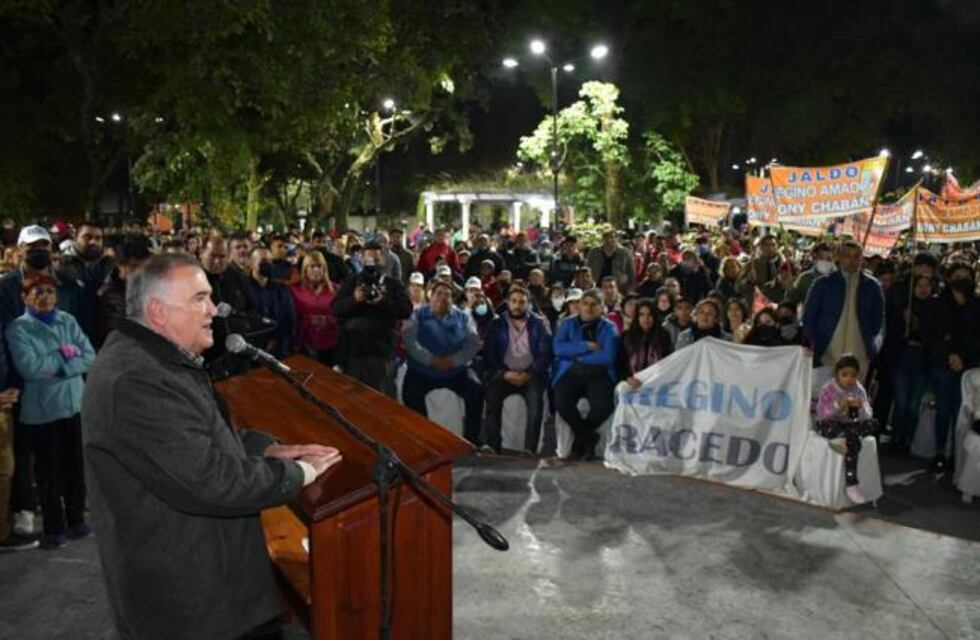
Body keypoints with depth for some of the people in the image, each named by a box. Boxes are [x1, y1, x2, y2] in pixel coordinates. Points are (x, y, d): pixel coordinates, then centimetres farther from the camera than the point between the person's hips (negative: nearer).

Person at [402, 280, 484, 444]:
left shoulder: (463, 318, 10)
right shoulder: (417, 315, 5)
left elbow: (474, 343, -2)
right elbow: (409, 340, -10)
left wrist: (454, 360, -18)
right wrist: (431, 360, -21)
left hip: (456, 372, 1)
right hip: (422, 371, -1)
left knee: (476, 392, -15)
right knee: (410, 394, -25)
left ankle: (471, 438, -1)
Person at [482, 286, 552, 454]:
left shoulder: (539, 324, 8)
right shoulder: (497, 325, 10)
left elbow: (545, 354, -1)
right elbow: (488, 355, 2)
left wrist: (529, 374, -15)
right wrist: (504, 374, -13)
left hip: (531, 375, -1)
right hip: (504, 374, 1)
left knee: (536, 400, -30)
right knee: (492, 396, -28)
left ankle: (530, 449, -28)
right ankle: (492, 446, -24)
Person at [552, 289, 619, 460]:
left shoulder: (609, 328, 6)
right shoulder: (568, 324, 12)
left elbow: (608, 357, -10)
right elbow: (558, 347, -6)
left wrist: (578, 356, -7)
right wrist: (586, 346, -11)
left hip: (599, 375, -1)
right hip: (571, 373, 1)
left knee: (603, 405, -29)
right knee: (562, 403, -28)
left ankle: (581, 437, 4)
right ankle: (589, 439, 0)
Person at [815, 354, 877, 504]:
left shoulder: (859, 390, 1)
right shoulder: (828, 389, -11)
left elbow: (867, 416, -5)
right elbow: (821, 413, -18)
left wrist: (861, 407, -29)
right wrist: (838, 405, -33)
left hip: (850, 424, 5)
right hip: (829, 425, -4)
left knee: (872, 424, -29)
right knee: (853, 439, -38)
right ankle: (851, 484, -23)